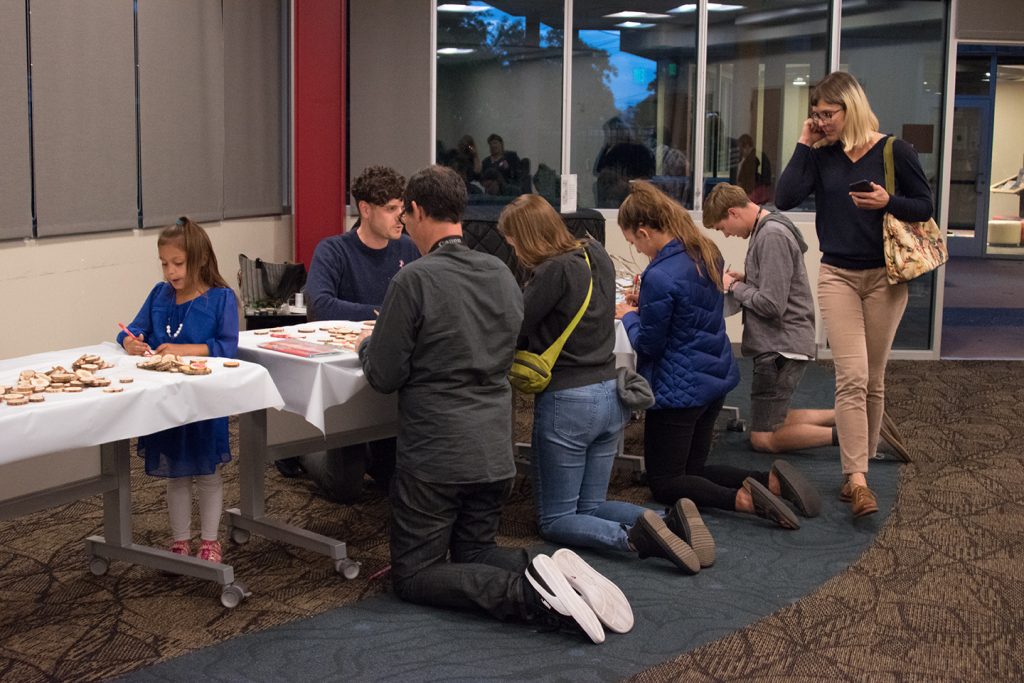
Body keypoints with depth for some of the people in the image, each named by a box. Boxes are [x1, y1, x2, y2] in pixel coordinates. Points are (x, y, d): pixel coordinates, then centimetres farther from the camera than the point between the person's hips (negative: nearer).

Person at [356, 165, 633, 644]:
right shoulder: (502, 274, 4)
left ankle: (528, 592, -17)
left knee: (414, 577, 7)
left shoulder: (415, 280, -16)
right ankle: (555, 575, -5)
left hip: (434, 457, -6)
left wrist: (368, 345, 11)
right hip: (496, 454, 7)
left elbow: (384, 378, -13)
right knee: (474, 553, 24)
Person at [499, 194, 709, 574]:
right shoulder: (597, 259, 6)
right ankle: (672, 521, -6)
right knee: (590, 507, 18)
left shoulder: (553, 271, -19)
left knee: (555, 520, 6)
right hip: (609, 394, 8)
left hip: (566, 400, -8)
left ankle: (634, 537, -19)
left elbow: (512, 332, -14)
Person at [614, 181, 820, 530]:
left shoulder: (660, 276, -25)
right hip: (716, 377, 9)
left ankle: (742, 498, -18)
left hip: (678, 389, -8)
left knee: (664, 483, 6)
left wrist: (629, 315, 3)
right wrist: (645, 305, 8)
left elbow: (648, 343, -15)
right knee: (693, 468, 21)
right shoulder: (707, 252, 2)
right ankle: (771, 480, -1)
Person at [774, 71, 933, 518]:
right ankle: (857, 480, -13)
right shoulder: (822, 157, 3)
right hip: (838, 275, 1)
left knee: (873, 380, 8)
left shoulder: (894, 151, -4)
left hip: (885, 276, -1)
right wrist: (803, 145, -8)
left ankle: (857, 470, 21)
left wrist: (889, 202, -20)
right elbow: (784, 199, -9)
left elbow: (925, 207, -1)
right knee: (852, 377, -10)